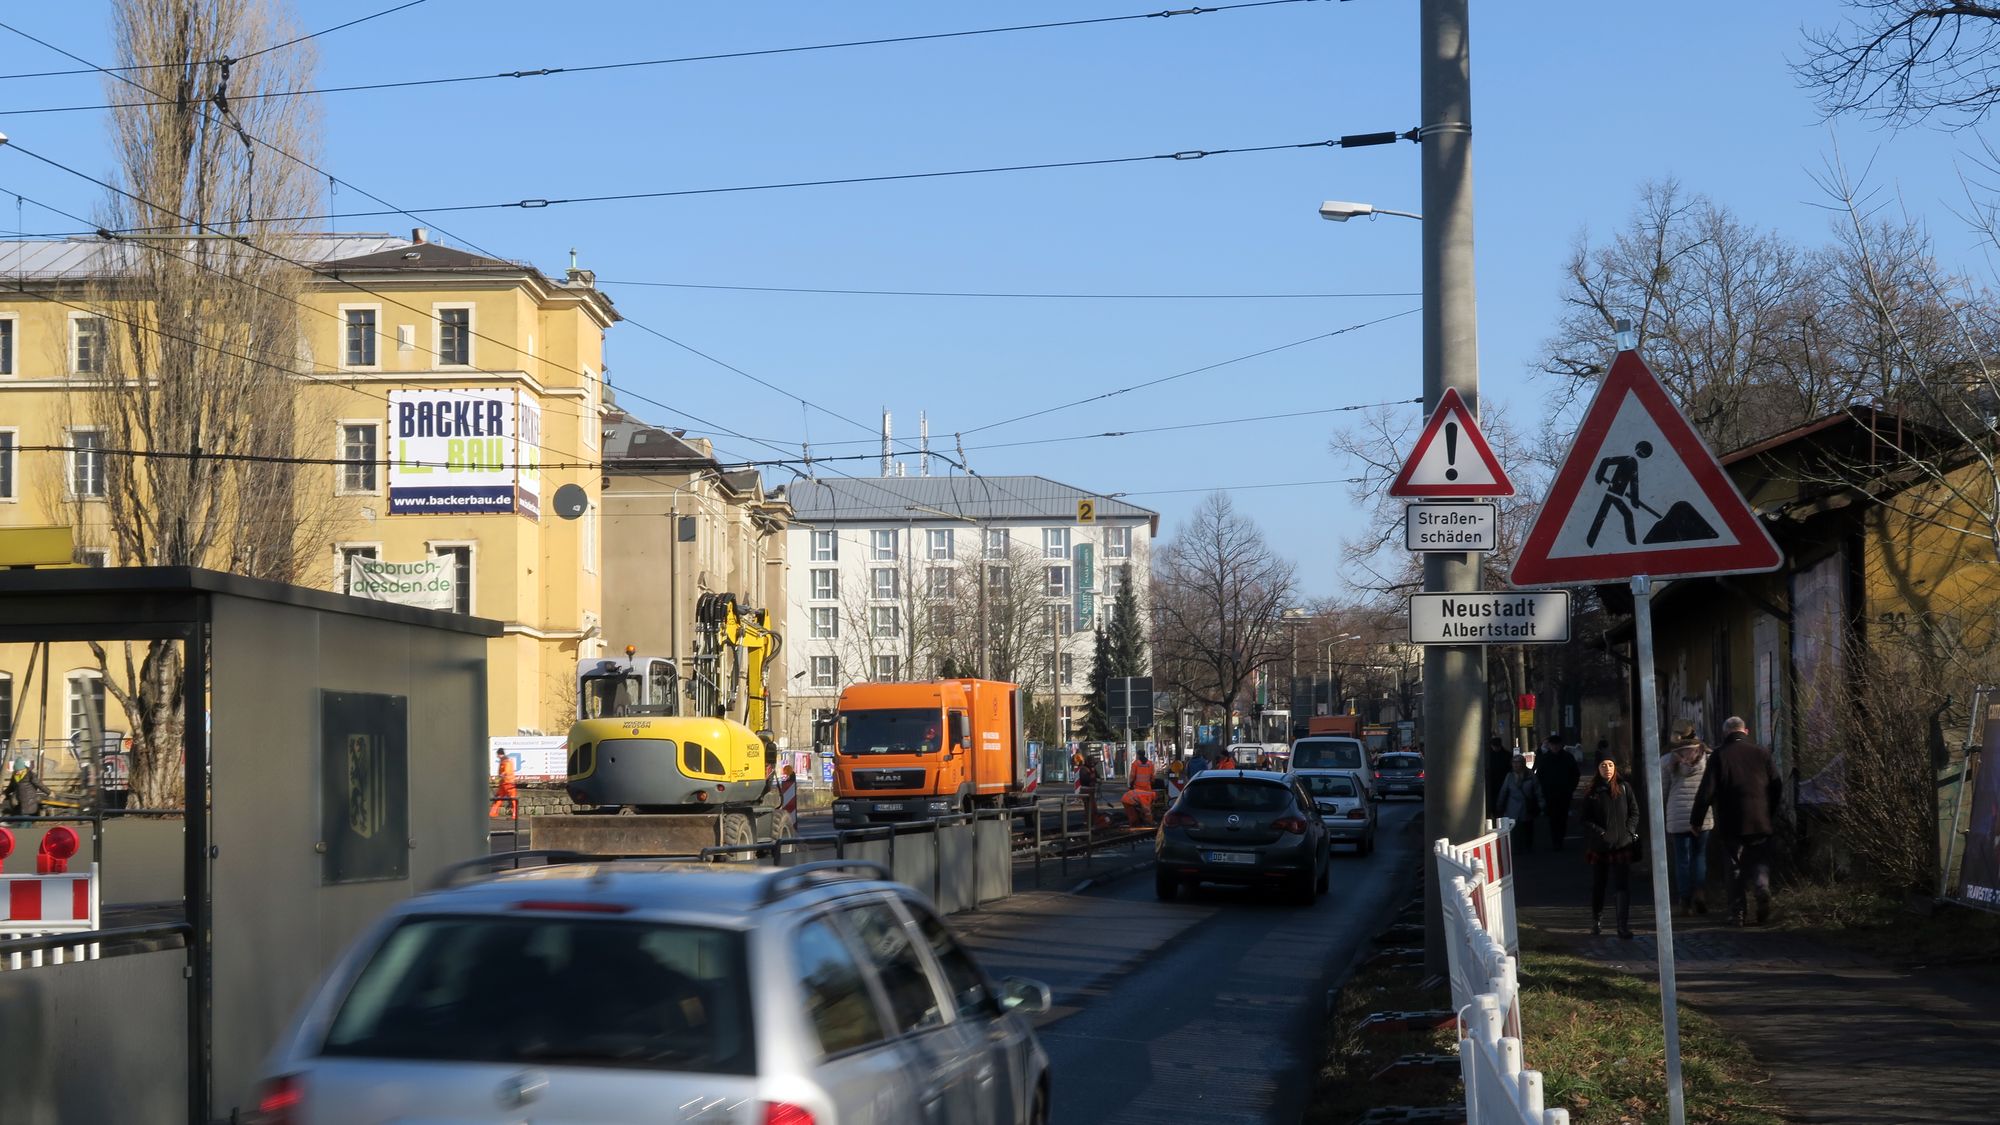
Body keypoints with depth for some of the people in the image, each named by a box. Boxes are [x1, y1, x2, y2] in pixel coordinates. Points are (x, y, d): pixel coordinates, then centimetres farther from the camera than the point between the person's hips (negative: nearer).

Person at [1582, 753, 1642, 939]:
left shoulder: (1624, 788, 3)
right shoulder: (1592, 792, 2)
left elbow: (1634, 813, 7)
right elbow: (1586, 820, 2)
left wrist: (1628, 832, -6)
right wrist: (1600, 833, -11)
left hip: (1622, 845, -1)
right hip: (1599, 847, 1)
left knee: (1622, 886, -8)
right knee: (1597, 885, 11)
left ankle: (1624, 926, -8)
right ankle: (1596, 922, 27)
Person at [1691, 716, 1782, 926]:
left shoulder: (1718, 756, -5)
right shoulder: (1761, 753, 2)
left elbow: (1706, 791, -7)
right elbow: (1778, 786, 4)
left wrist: (1696, 820, 3)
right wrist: (1772, 814, 16)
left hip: (1732, 823, -1)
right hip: (1760, 822, 1)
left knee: (1735, 868, 7)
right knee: (1760, 862, 11)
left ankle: (1737, 913, 5)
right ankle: (1762, 888, -18)